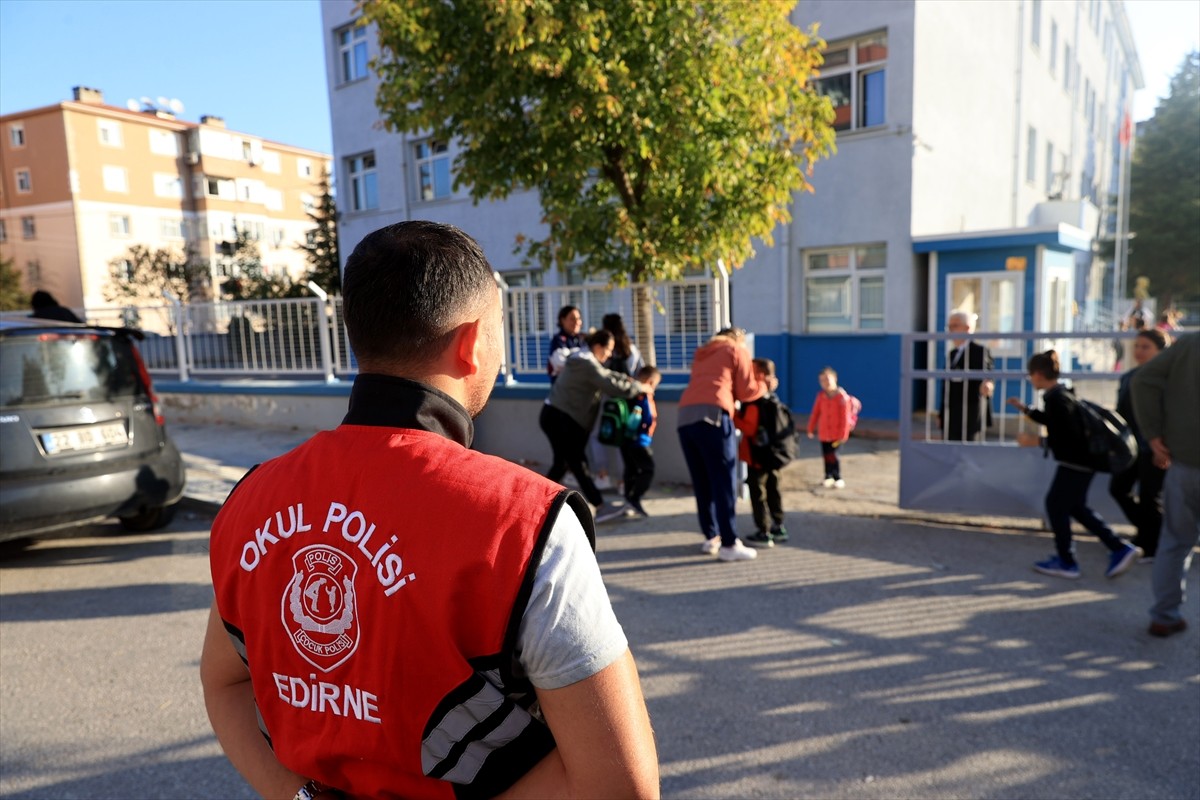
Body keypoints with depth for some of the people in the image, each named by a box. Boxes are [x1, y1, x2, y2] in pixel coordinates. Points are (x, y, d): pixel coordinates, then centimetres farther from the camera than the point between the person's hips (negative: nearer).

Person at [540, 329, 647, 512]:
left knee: (562, 462, 16)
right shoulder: (586, 364, -18)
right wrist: (639, 387, -7)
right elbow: (611, 387, -19)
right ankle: (600, 506, -5)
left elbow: (604, 375, 22)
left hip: (558, 416, 10)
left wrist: (626, 379, 7)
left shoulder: (583, 359, 14)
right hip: (559, 418, -10)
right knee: (579, 463, -7)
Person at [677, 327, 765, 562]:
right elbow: (747, 391, 14)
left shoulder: (702, 353, 33)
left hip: (685, 415, 6)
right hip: (712, 415, -6)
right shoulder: (737, 350, 16)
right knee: (724, 482, -4)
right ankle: (729, 544, -4)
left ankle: (711, 537, 16)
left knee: (702, 483, 11)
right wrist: (764, 385, 32)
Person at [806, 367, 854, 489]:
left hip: (836, 434, -5)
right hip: (823, 432, 5)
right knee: (826, 455, 9)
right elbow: (815, 413, 7)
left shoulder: (842, 396, -13)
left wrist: (843, 434, -14)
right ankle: (828, 477, 25)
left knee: (832, 455, -8)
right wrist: (811, 428, 8)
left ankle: (838, 479, 7)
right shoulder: (821, 395, 2)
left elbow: (845, 417, -13)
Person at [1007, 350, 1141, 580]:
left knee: (1055, 504, 1)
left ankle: (1065, 561, 11)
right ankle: (1120, 548, 22)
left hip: (1075, 462, -10)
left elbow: (1069, 436, -26)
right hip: (1081, 460, 10)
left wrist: (1037, 441, -23)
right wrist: (1025, 409, 28)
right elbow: (1054, 421, 27)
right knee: (1075, 507, 19)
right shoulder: (1060, 393, 10)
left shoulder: (1057, 398, -22)